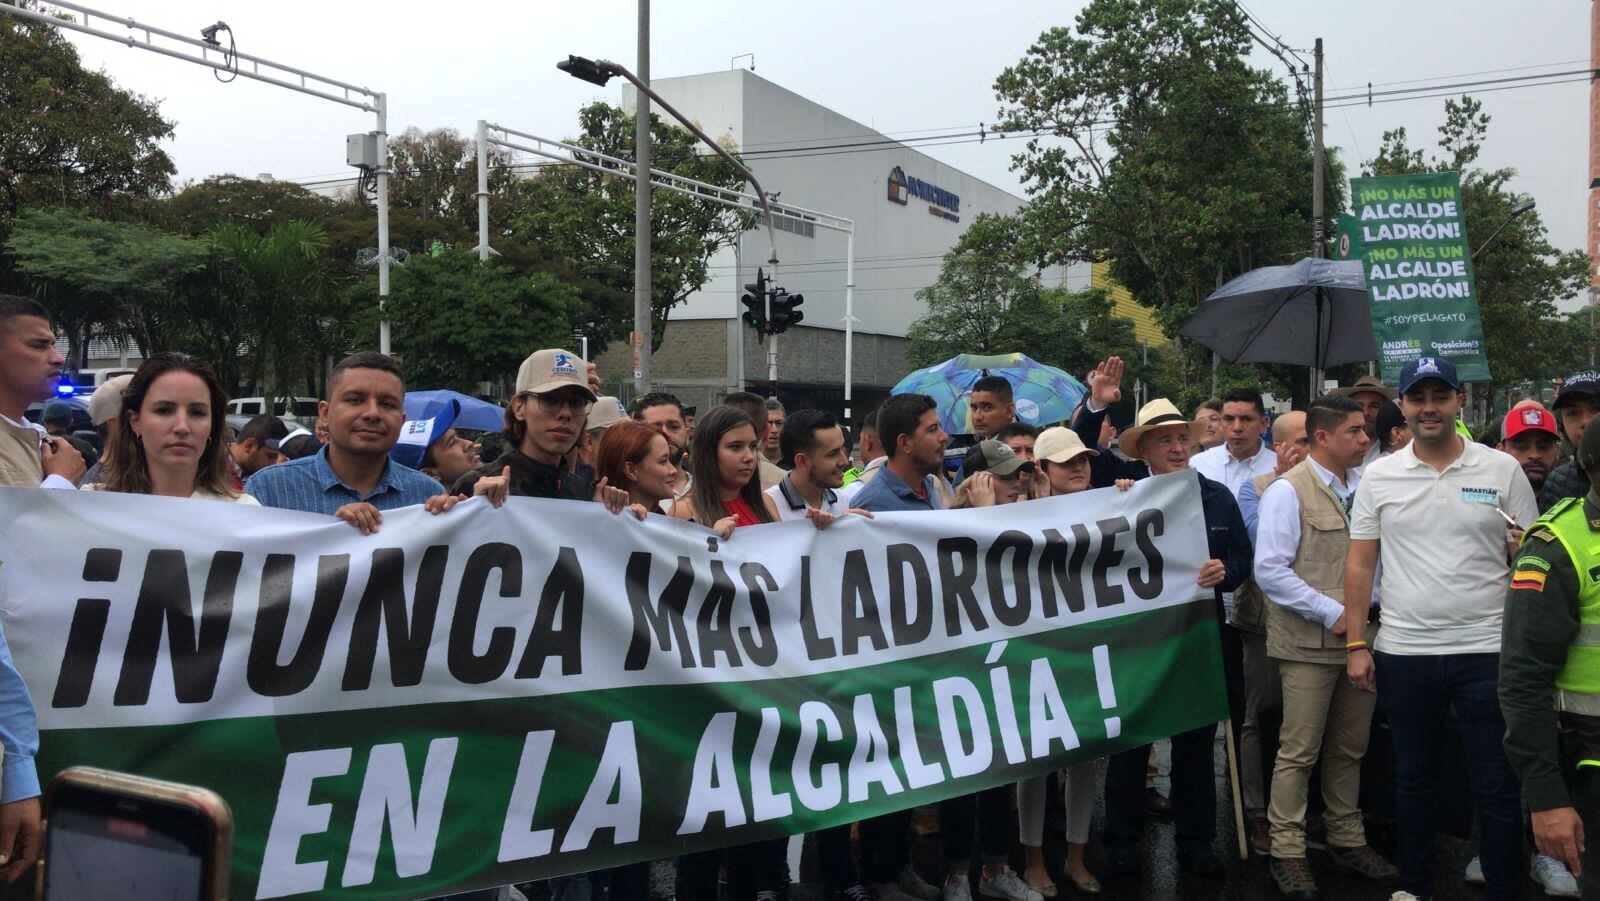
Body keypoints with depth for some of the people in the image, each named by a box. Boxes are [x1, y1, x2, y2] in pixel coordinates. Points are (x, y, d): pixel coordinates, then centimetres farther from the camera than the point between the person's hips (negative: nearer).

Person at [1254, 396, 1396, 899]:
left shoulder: (1364, 487, 9)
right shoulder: (1289, 490, -10)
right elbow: (1270, 570, -15)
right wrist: (1331, 613, -15)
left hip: (1360, 637, 6)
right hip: (1309, 644, -6)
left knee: (1350, 748, 16)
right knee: (1299, 752, 0)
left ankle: (1347, 839, 29)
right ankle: (1288, 852, 11)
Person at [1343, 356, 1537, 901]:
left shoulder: (1502, 470, -1)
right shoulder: (1378, 477, 2)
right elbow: (1360, 563, 5)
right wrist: (1356, 643, 0)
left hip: (1486, 651, -1)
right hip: (1402, 652, 2)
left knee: (1498, 787, 4)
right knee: (1412, 778, 15)